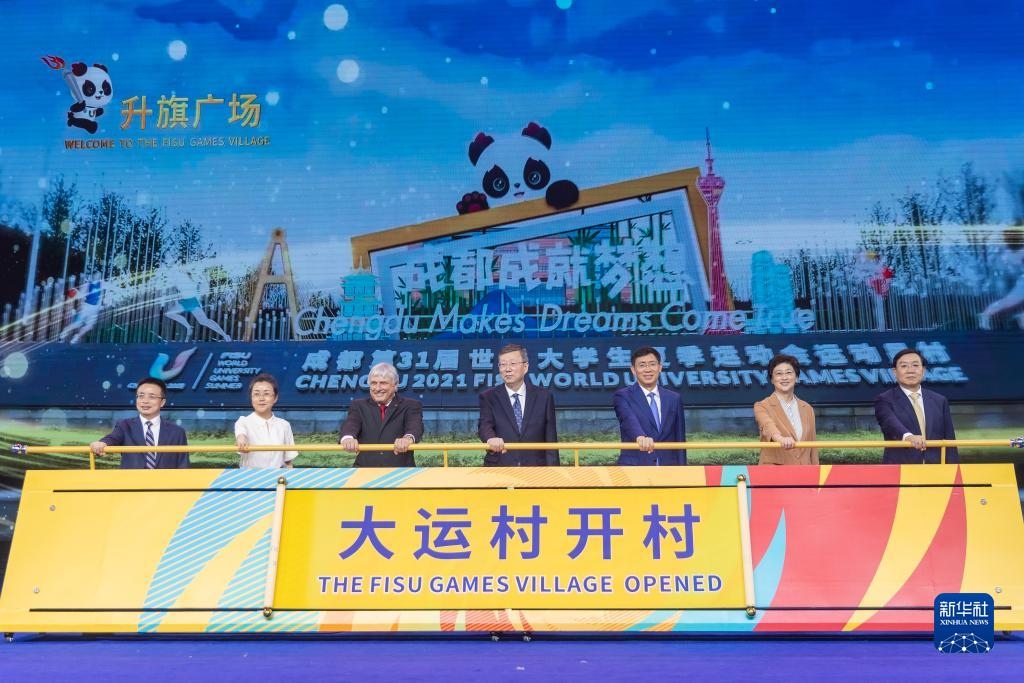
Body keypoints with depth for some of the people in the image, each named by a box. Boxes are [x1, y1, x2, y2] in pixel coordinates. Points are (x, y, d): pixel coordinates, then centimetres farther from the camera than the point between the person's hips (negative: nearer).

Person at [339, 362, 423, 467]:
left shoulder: (410, 406, 9)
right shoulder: (359, 406, 15)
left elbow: (415, 425, -11)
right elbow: (351, 423, -4)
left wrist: (408, 438, -35)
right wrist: (347, 437, -29)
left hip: (400, 467, -1)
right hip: (366, 466, 1)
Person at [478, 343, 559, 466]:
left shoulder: (544, 396, 7)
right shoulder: (488, 397, 5)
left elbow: (550, 439, 7)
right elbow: (484, 425, -11)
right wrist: (491, 438, -35)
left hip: (535, 468, 1)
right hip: (499, 469, -1)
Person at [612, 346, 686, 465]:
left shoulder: (673, 399, 12)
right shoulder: (623, 396, 0)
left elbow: (679, 439, 14)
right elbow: (629, 419, -21)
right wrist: (640, 436, -42)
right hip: (634, 468, -3)